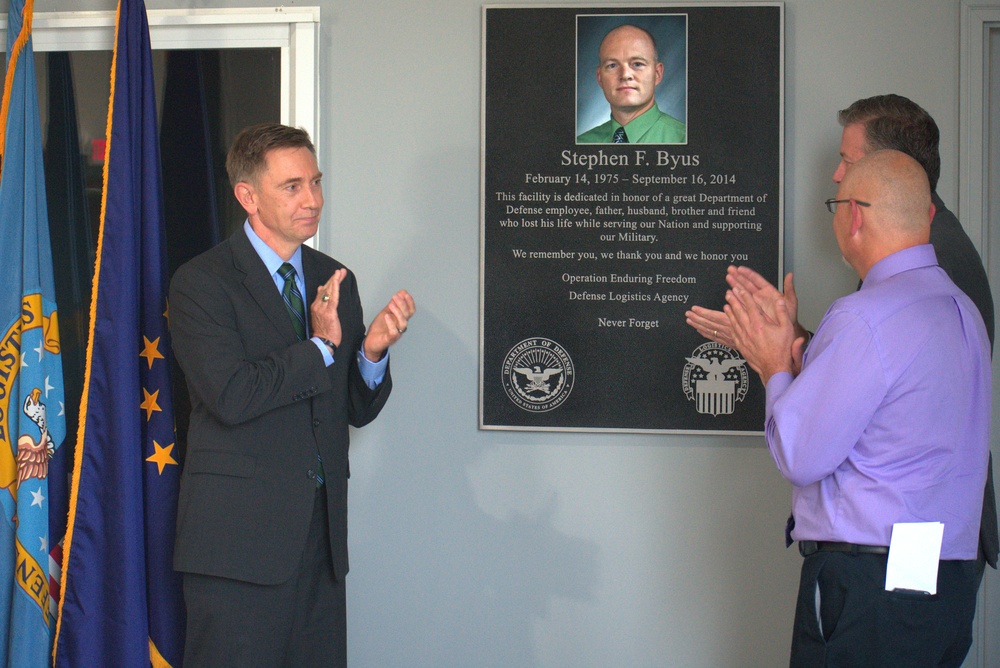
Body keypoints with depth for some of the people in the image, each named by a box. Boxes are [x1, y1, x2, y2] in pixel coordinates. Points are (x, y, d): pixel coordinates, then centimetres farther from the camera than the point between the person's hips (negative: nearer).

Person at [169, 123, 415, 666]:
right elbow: (232, 396, -19)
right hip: (239, 537, -6)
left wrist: (373, 352, -6)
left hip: (322, 533, 6)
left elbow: (358, 410, 14)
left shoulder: (334, 279, 14)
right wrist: (320, 347, -13)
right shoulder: (201, 283, -6)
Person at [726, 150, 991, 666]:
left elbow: (800, 458, -14)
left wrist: (776, 371, 3)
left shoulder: (865, 318, -17)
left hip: (866, 586, -9)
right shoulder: (962, 309, 11)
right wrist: (792, 352, 23)